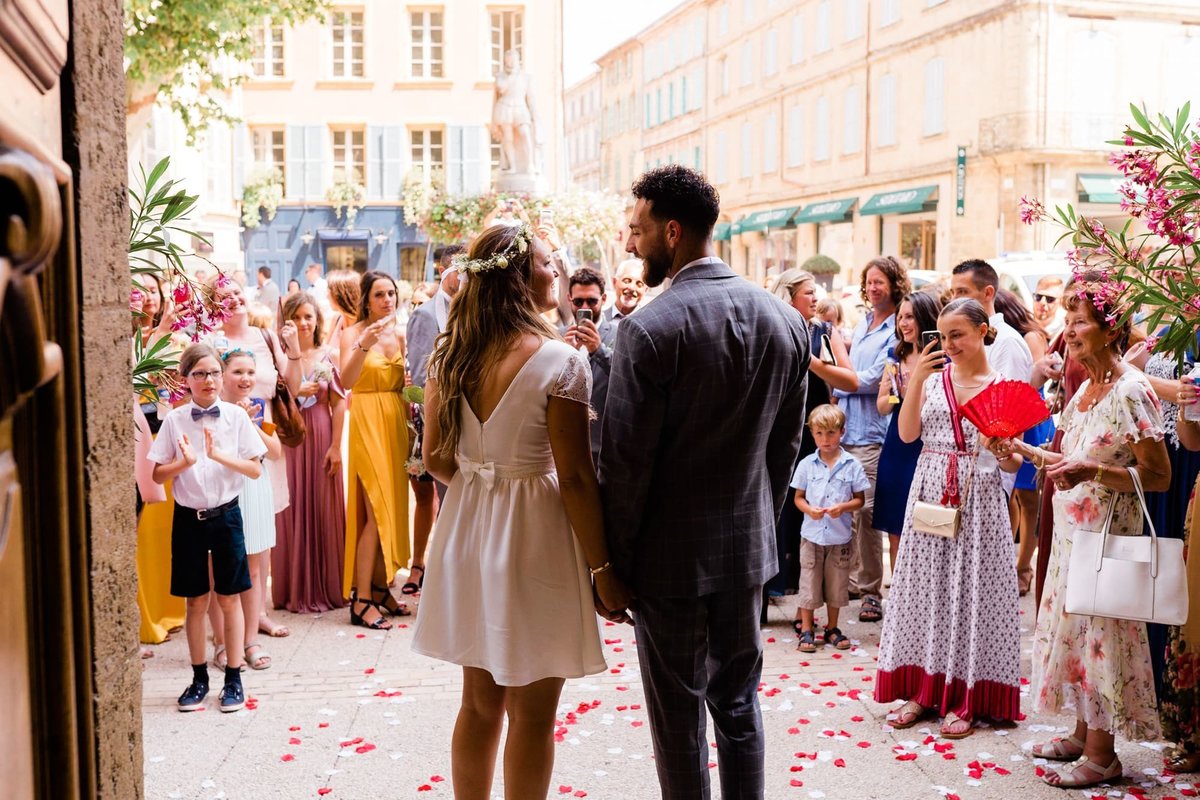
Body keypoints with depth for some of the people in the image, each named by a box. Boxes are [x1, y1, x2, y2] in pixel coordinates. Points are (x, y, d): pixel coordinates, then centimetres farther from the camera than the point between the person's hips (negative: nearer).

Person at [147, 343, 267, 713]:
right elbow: (158, 475, 0)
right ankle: (199, 678, 21)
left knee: (228, 599, 6)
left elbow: (256, 470, -4)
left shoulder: (236, 416, -3)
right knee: (196, 601, 9)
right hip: (189, 517, 1)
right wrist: (185, 462, -18)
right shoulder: (174, 420, -1)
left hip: (226, 515, -1)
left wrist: (219, 455, -18)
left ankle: (233, 678, 16)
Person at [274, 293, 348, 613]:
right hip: (290, 440, -1)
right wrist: (294, 351, -19)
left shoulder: (328, 356, 4)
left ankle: (327, 586, 17)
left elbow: (339, 403, 0)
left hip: (322, 439, 1)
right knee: (295, 512, 4)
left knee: (325, 513, 5)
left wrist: (336, 446, -7)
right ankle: (297, 590, 14)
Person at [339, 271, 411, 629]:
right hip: (368, 422, -6)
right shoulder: (353, 333, -6)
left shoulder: (398, 335, 12)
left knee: (393, 508, 9)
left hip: (396, 423, 6)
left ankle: (381, 587, 20)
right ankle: (361, 600, -4)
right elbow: (346, 380, -22)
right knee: (377, 513, -10)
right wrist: (364, 344, -33)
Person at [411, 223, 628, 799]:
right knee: (532, 714, 9)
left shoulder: (448, 356, 1)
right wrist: (603, 568, -10)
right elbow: (575, 476, -17)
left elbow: (436, 460, 6)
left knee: (480, 701, 19)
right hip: (534, 536, -6)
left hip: (467, 530, 6)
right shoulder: (560, 362, -16)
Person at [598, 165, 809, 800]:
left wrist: (614, 559, -5)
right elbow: (785, 443, 7)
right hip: (748, 547, 6)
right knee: (738, 701, 20)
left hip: (670, 556, -5)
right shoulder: (785, 320, 0)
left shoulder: (648, 329, -19)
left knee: (678, 713, 9)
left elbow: (625, 462, -16)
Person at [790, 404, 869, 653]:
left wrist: (843, 507, -18)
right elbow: (798, 498, 4)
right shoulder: (806, 464, -2)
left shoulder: (851, 465, -4)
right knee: (809, 582, 5)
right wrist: (809, 509, -16)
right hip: (812, 533, 0)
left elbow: (860, 499, 1)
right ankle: (806, 630, 16)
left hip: (839, 536, 0)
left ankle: (832, 628, 26)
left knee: (836, 583, 11)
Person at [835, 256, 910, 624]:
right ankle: (853, 579, 22)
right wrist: (840, 393, 7)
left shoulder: (897, 330, -7)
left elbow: (875, 379, -12)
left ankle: (871, 590, 2)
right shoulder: (861, 325, 18)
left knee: (867, 509, -8)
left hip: (872, 431, -8)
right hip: (846, 425, 8)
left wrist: (839, 385, -3)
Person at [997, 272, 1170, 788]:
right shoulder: (1085, 388, 10)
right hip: (1072, 531, 8)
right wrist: (1025, 450, 8)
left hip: (1106, 534, -8)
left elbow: (1158, 476, -18)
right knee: (1074, 630, 15)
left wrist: (1089, 469, -26)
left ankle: (1102, 755, 12)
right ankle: (1083, 733, 29)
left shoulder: (1131, 391, -16)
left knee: (1099, 632, 0)